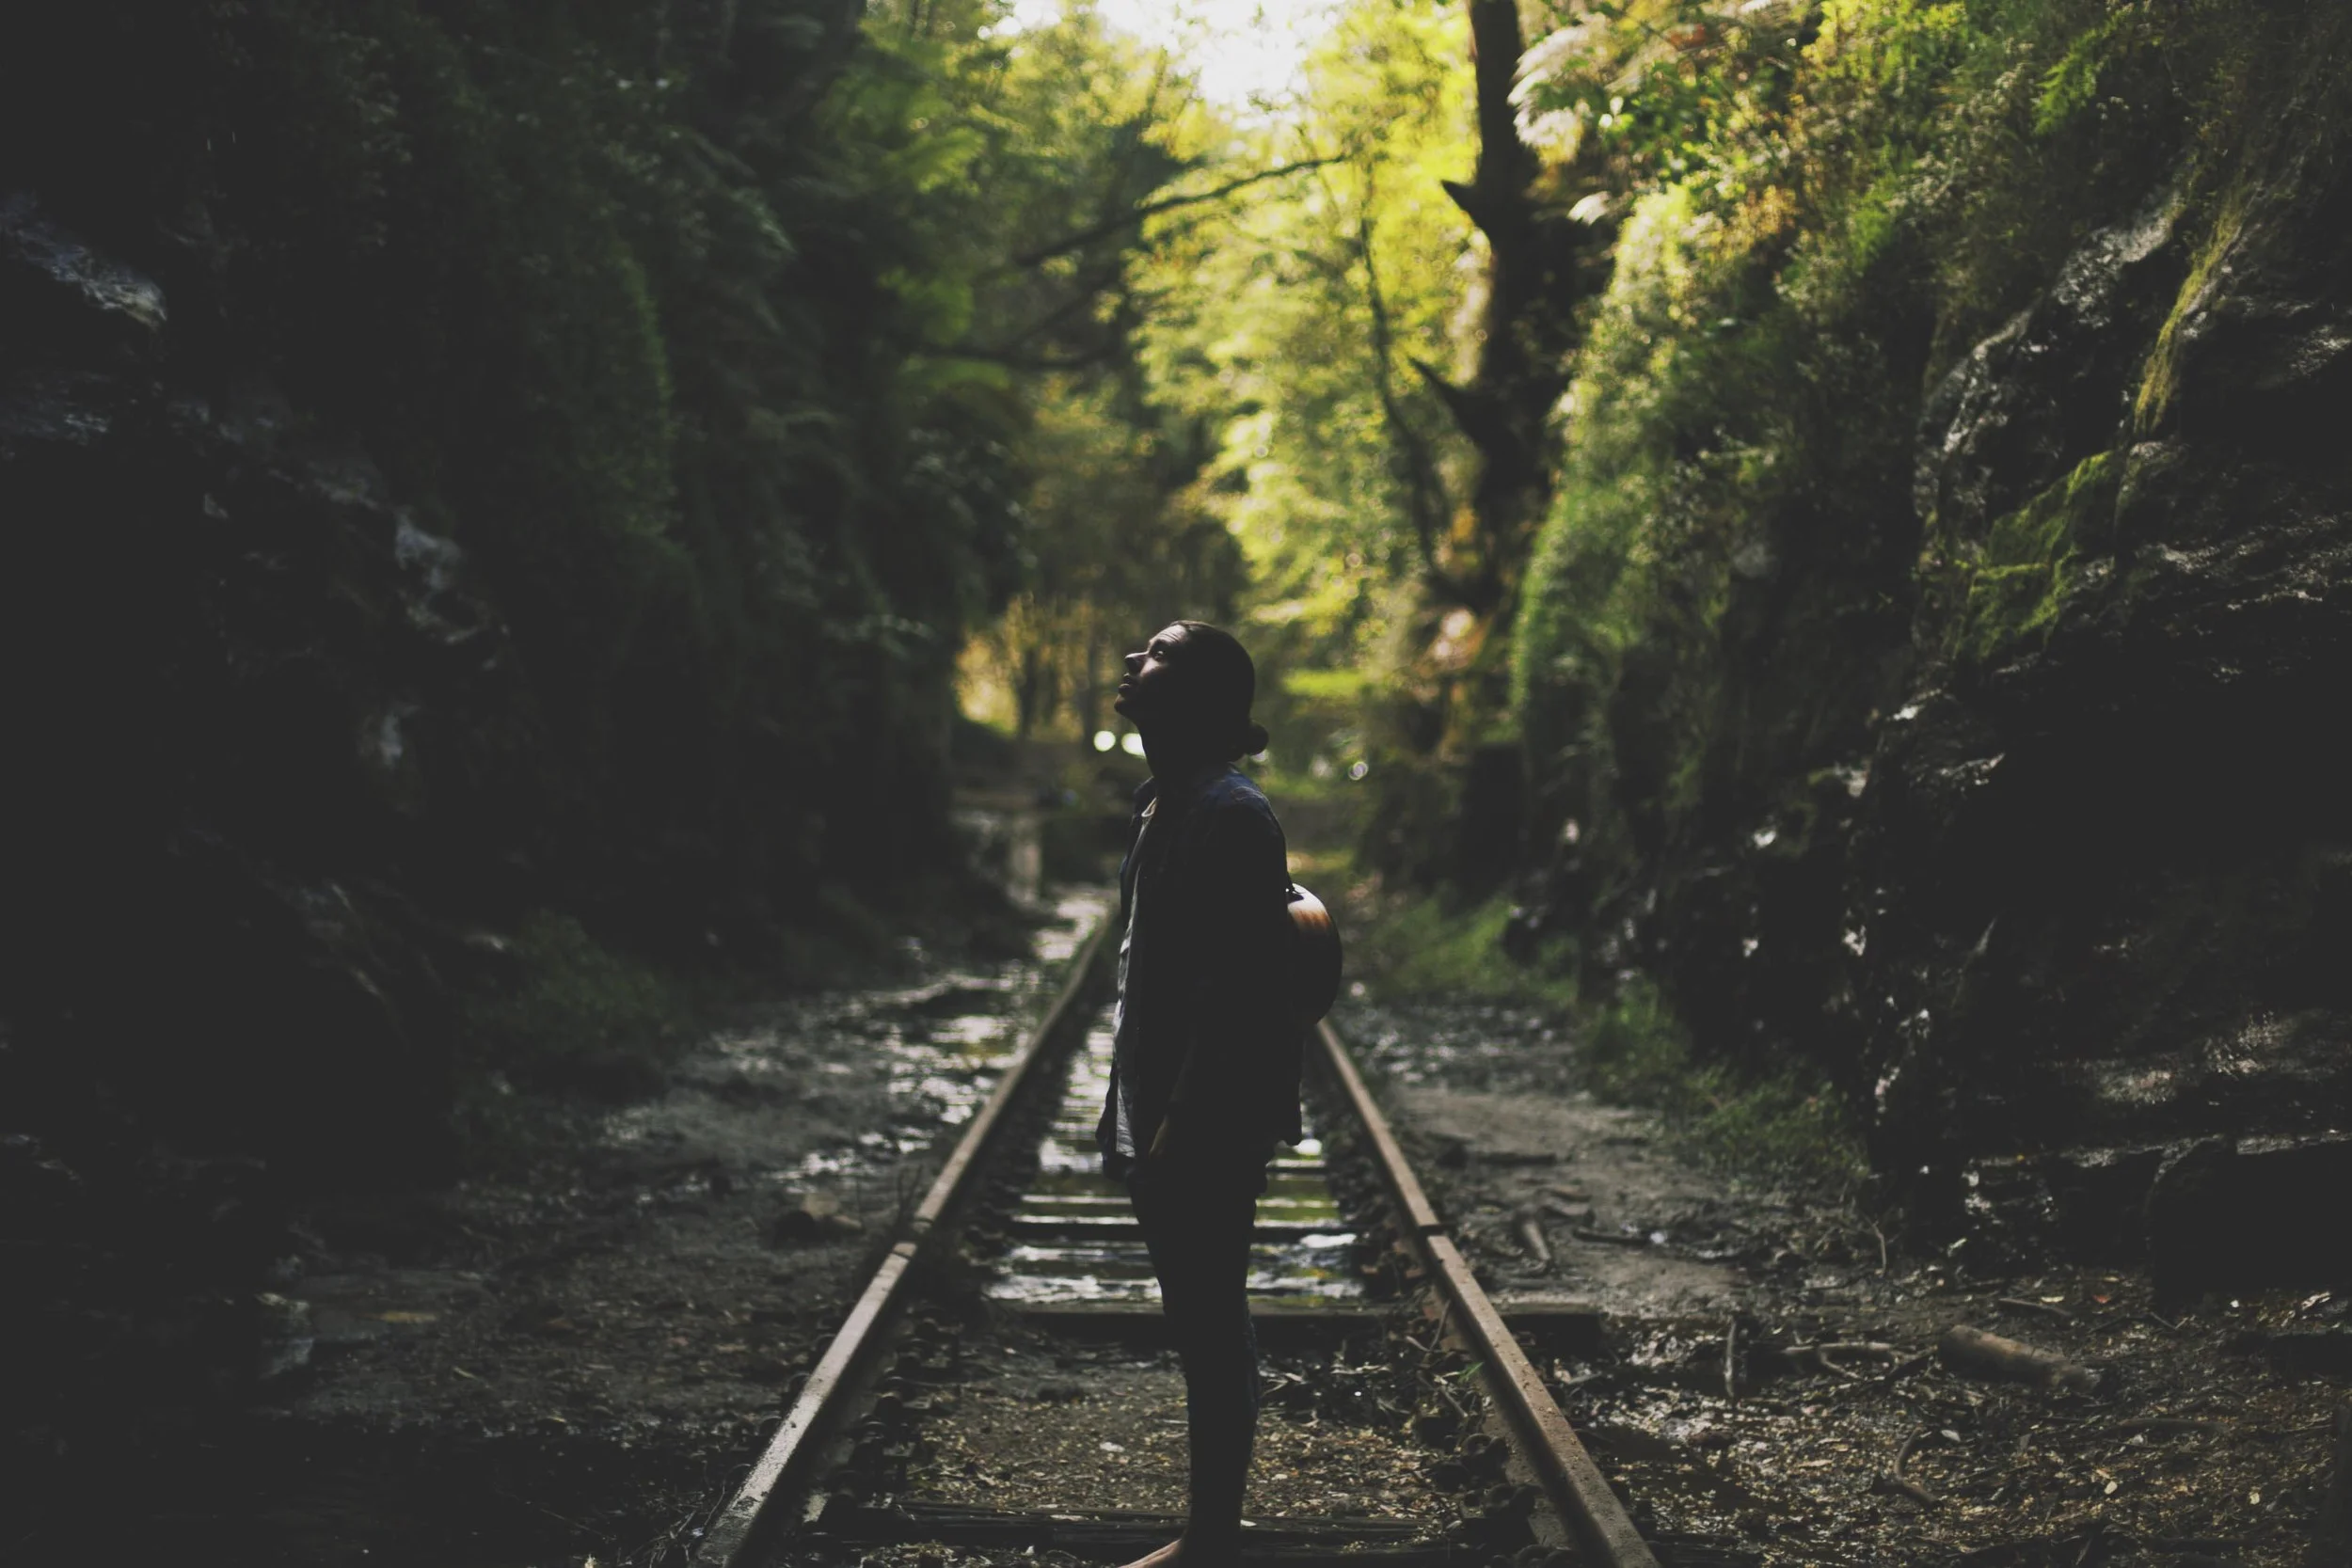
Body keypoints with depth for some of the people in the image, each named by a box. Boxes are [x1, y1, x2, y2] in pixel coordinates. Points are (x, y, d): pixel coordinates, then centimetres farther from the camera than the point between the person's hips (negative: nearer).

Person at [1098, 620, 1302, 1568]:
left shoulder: (1228, 813, -17)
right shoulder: (1167, 804, 12)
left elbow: (1230, 991, -22)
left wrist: (1183, 1126, -21)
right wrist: (1127, 1109, 18)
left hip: (1206, 1131, -9)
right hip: (1164, 1120, 9)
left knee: (1213, 1333, 0)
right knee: (1199, 1331, 15)